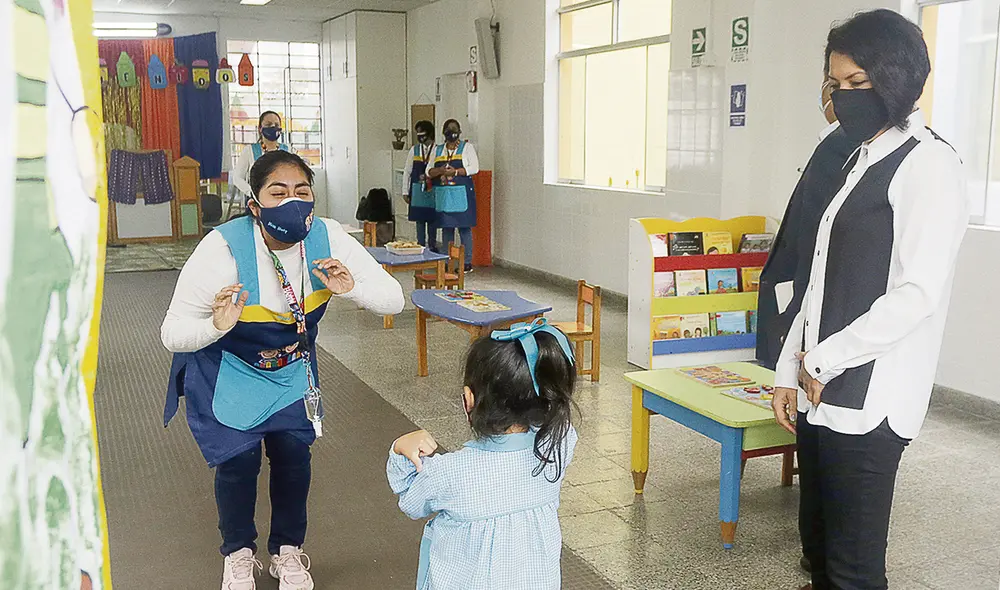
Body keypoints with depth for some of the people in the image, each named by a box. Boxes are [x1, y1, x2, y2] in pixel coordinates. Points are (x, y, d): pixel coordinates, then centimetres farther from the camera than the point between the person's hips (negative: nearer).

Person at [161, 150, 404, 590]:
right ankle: (239, 553, 24)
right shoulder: (223, 249, -32)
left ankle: (287, 550, 25)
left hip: (290, 366, 3)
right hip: (226, 368, -3)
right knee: (239, 459, -6)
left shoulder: (326, 238, -22)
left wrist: (350, 287, -39)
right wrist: (217, 326, -49)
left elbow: (393, 299, -20)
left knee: (294, 451, -2)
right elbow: (173, 335, -29)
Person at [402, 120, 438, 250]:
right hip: (417, 189, 2)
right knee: (419, 219, 7)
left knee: (432, 219, 3)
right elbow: (407, 171, 7)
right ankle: (421, 246, 15)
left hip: (433, 191, -2)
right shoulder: (414, 150, 7)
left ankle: (432, 246, 13)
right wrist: (405, 191, 4)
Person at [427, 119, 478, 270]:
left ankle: (467, 263, 0)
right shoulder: (438, 150, 16)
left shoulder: (466, 147, 4)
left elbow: (475, 168, -7)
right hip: (443, 195, 4)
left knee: (464, 228, -4)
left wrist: (455, 171, -17)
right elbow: (429, 172, 10)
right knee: (446, 228, 6)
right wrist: (440, 170, -11)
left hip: (462, 194, -4)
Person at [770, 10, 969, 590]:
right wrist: (789, 371, 13)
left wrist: (823, 360, -10)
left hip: (869, 405, -8)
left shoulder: (928, 163, -9)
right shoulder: (862, 162, 16)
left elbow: (917, 294, -18)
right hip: (821, 394, 8)